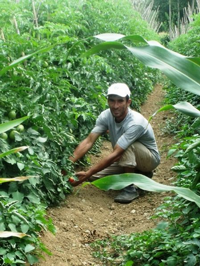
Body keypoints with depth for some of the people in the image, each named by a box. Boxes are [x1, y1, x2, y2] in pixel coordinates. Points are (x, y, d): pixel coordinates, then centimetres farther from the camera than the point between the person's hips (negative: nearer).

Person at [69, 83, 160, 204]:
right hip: (128, 159, 7)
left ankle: (131, 188, -20)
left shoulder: (135, 123, -35)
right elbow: (89, 141, -19)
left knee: (126, 146, -35)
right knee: (96, 175, -5)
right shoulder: (106, 116, -16)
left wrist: (87, 174, -37)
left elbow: (115, 155, -38)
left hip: (150, 158, -7)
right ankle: (141, 174, 10)